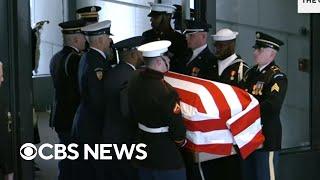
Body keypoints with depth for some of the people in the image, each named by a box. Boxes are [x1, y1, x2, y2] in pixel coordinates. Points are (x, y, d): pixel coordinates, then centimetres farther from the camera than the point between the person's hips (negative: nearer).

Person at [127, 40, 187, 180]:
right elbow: (176, 126, -22)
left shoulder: (135, 79, -4)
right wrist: (181, 142, -1)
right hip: (165, 156, -8)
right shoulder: (166, 92, -29)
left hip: (142, 147, 8)